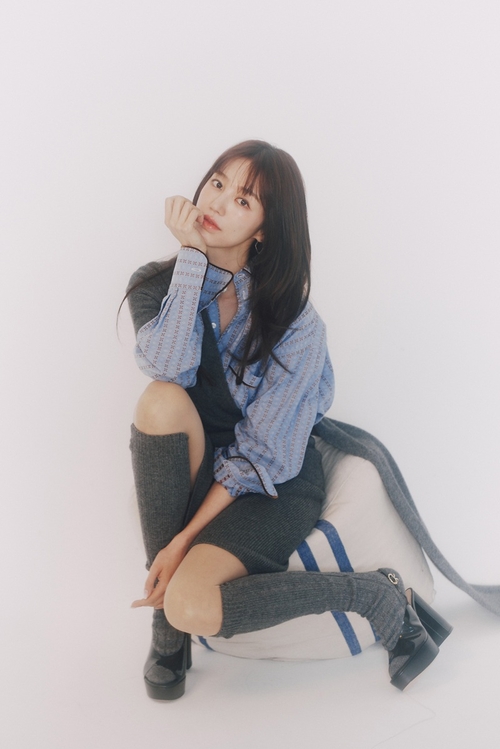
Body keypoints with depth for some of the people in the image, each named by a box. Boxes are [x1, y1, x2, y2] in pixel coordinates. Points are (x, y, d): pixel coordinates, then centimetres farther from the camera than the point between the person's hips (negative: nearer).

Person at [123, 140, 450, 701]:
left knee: (190, 605, -30)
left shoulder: (294, 321, -15)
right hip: (197, 474, 4)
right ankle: (165, 623, -14)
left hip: (275, 482, -4)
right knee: (162, 400, -31)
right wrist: (190, 255, -24)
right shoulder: (157, 286, -4)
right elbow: (168, 368, -26)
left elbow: (260, 453, -16)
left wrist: (186, 537, -20)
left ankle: (377, 594, -6)